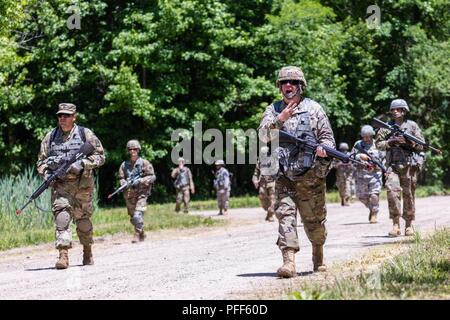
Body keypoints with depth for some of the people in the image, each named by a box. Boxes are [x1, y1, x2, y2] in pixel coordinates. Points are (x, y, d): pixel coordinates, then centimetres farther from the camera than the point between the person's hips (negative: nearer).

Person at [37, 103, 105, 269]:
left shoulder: (85, 134, 2)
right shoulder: (51, 136, 8)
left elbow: (100, 156, 0)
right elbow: (41, 160, 14)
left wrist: (82, 164, -14)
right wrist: (46, 173, -6)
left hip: (82, 184, -1)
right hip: (60, 185, 1)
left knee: (83, 219, 10)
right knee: (61, 215, -18)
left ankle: (87, 252, 30)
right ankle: (63, 255, -25)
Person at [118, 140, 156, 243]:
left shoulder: (144, 163, -1)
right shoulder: (124, 164, 9)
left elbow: (152, 177, -4)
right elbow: (121, 178, 12)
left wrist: (140, 181, -16)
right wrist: (124, 183, -11)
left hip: (141, 193, -4)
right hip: (129, 194, 4)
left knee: (137, 216, -20)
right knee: (133, 218, 10)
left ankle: (137, 235, -11)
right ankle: (142, 234, 28)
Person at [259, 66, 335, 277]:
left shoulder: (313, 108, 5)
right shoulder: (274, 110, 10)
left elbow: (327, 136, 6)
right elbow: (264, 135, -3)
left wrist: (323, 148, -17)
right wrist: (280, 119, -18)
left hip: (311, 174, -1)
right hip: (284, 175, 1)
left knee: (314, 219, 7)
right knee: (285, 214, -13)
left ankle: (318, 255, 32)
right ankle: (289, 262, -21)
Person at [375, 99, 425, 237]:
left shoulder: (412, 126, 8)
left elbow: (421, 146, 7)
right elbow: (378, 143, 10)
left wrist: (409, 142, -11)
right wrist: (390, 142, -7)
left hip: (409, 165, 0)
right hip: (393, 165, 0)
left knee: (408, 195, 3)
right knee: (392, 190, -17)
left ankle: (409, 224, 14)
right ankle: (395, 224, -16)